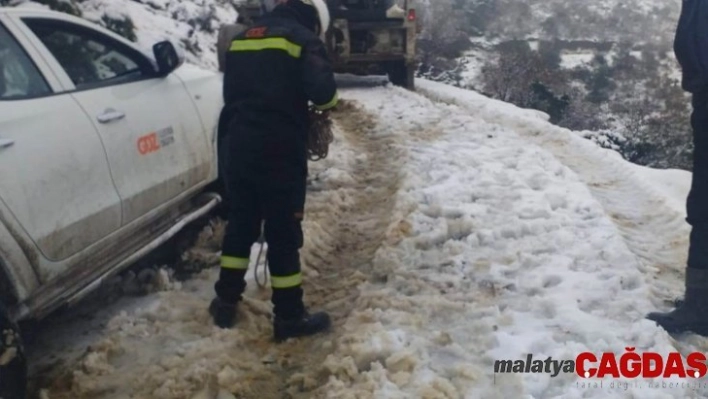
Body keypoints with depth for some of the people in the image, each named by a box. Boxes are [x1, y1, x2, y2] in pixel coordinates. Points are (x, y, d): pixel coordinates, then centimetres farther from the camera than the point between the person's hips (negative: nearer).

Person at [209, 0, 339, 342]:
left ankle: (225, 301, 26)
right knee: (284, 231, 1)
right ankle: (289, 317, 9)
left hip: (239, 145, 6)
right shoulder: (303, 39, -4)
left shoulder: (242, 38, 16)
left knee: (240, 223, 18)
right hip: (280, 149, -6)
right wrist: (327, 104, 2)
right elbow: (322, 88, -18)